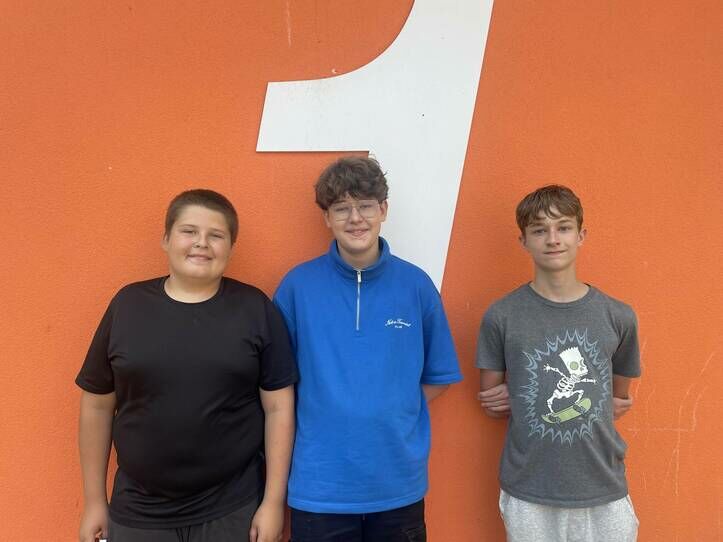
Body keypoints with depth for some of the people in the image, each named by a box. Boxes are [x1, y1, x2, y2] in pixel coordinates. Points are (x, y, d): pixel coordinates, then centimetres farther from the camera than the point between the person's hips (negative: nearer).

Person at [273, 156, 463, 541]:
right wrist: (327, 418, -5)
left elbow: (439, 375, 5)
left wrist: (393, 413, -3)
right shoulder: (298, 285, -7)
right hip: (319, 486, -1)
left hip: (399, 483, 2)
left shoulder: (415, 284, -3)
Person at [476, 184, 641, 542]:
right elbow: (492, 403, -1)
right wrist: (584, 403, -7)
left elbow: (619, 401, 9)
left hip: (604, 493, 2)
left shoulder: (618, 317, -1)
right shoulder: (501, 317, -7)